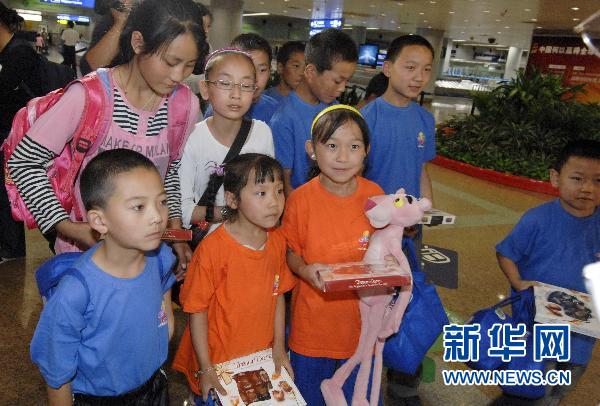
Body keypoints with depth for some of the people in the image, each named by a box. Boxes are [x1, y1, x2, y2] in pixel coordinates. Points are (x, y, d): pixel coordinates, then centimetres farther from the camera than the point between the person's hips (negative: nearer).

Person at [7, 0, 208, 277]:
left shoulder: (186, 103, -8)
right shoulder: (88, 96, -20)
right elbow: (23, 162, -13)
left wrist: (174, 224, -4)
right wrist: (67, 227, -20)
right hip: (84, 245, -3)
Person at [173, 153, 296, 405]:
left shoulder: (277, 241, -5)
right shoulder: (213, 249, -23)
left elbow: (278, 295, 5)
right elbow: (197, 311, -16)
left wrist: (279, 346, 5)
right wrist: (206, 369, -12)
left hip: (262, 358, 5)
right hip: (219, 364, -5)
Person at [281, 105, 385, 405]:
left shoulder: (374, 195, -8)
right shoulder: (301, 198, -15)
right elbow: (289, 251, -4)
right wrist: (305, 270, -23)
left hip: (362, 317, 2)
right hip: (313, 321, -2)